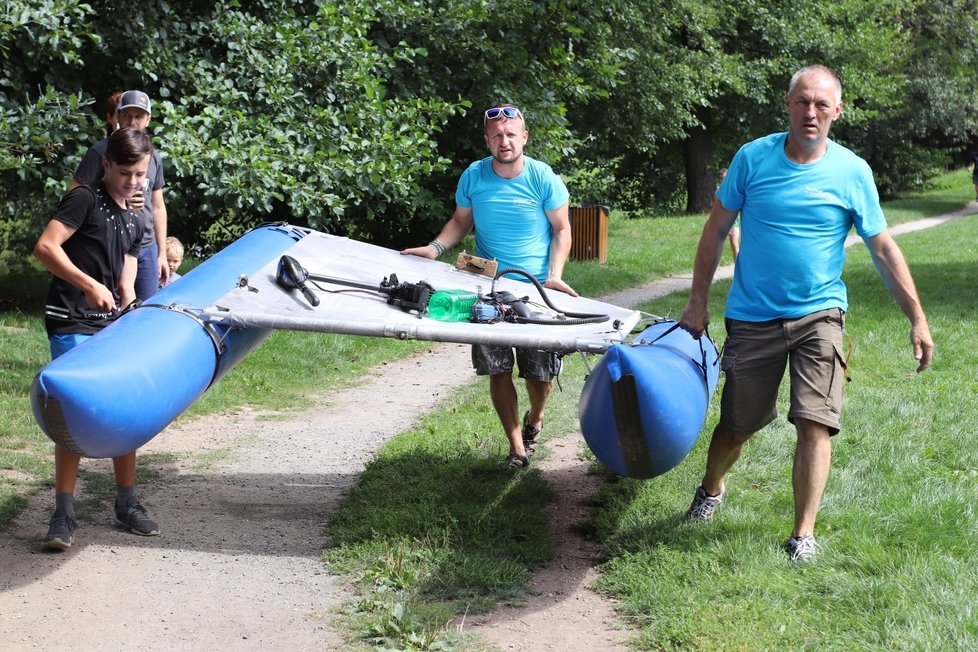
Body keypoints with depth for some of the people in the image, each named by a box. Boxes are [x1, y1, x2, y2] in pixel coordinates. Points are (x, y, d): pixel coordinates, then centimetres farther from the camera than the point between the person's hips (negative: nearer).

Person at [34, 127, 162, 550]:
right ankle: (63, 515, -3)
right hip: (72, 325, -7)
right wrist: (89, 284, -25)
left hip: (111, 326, 7)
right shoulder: (85, 199, -7)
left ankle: (126, 504, 21)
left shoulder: (132, 222, 16)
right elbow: (45, 247, -19)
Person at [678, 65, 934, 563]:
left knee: (814, 425, -10)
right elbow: (716, 230, 4)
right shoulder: (752, 158, -4)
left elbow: (884, 250, 1)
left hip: (818, 316, 0)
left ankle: (804, 534, 0)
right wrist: (698, 301, 2)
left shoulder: (853, 172, -5)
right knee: (737, 423, 10)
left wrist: (917, 318, -1)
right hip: (752, 317, 1)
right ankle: (711, 489, 40)